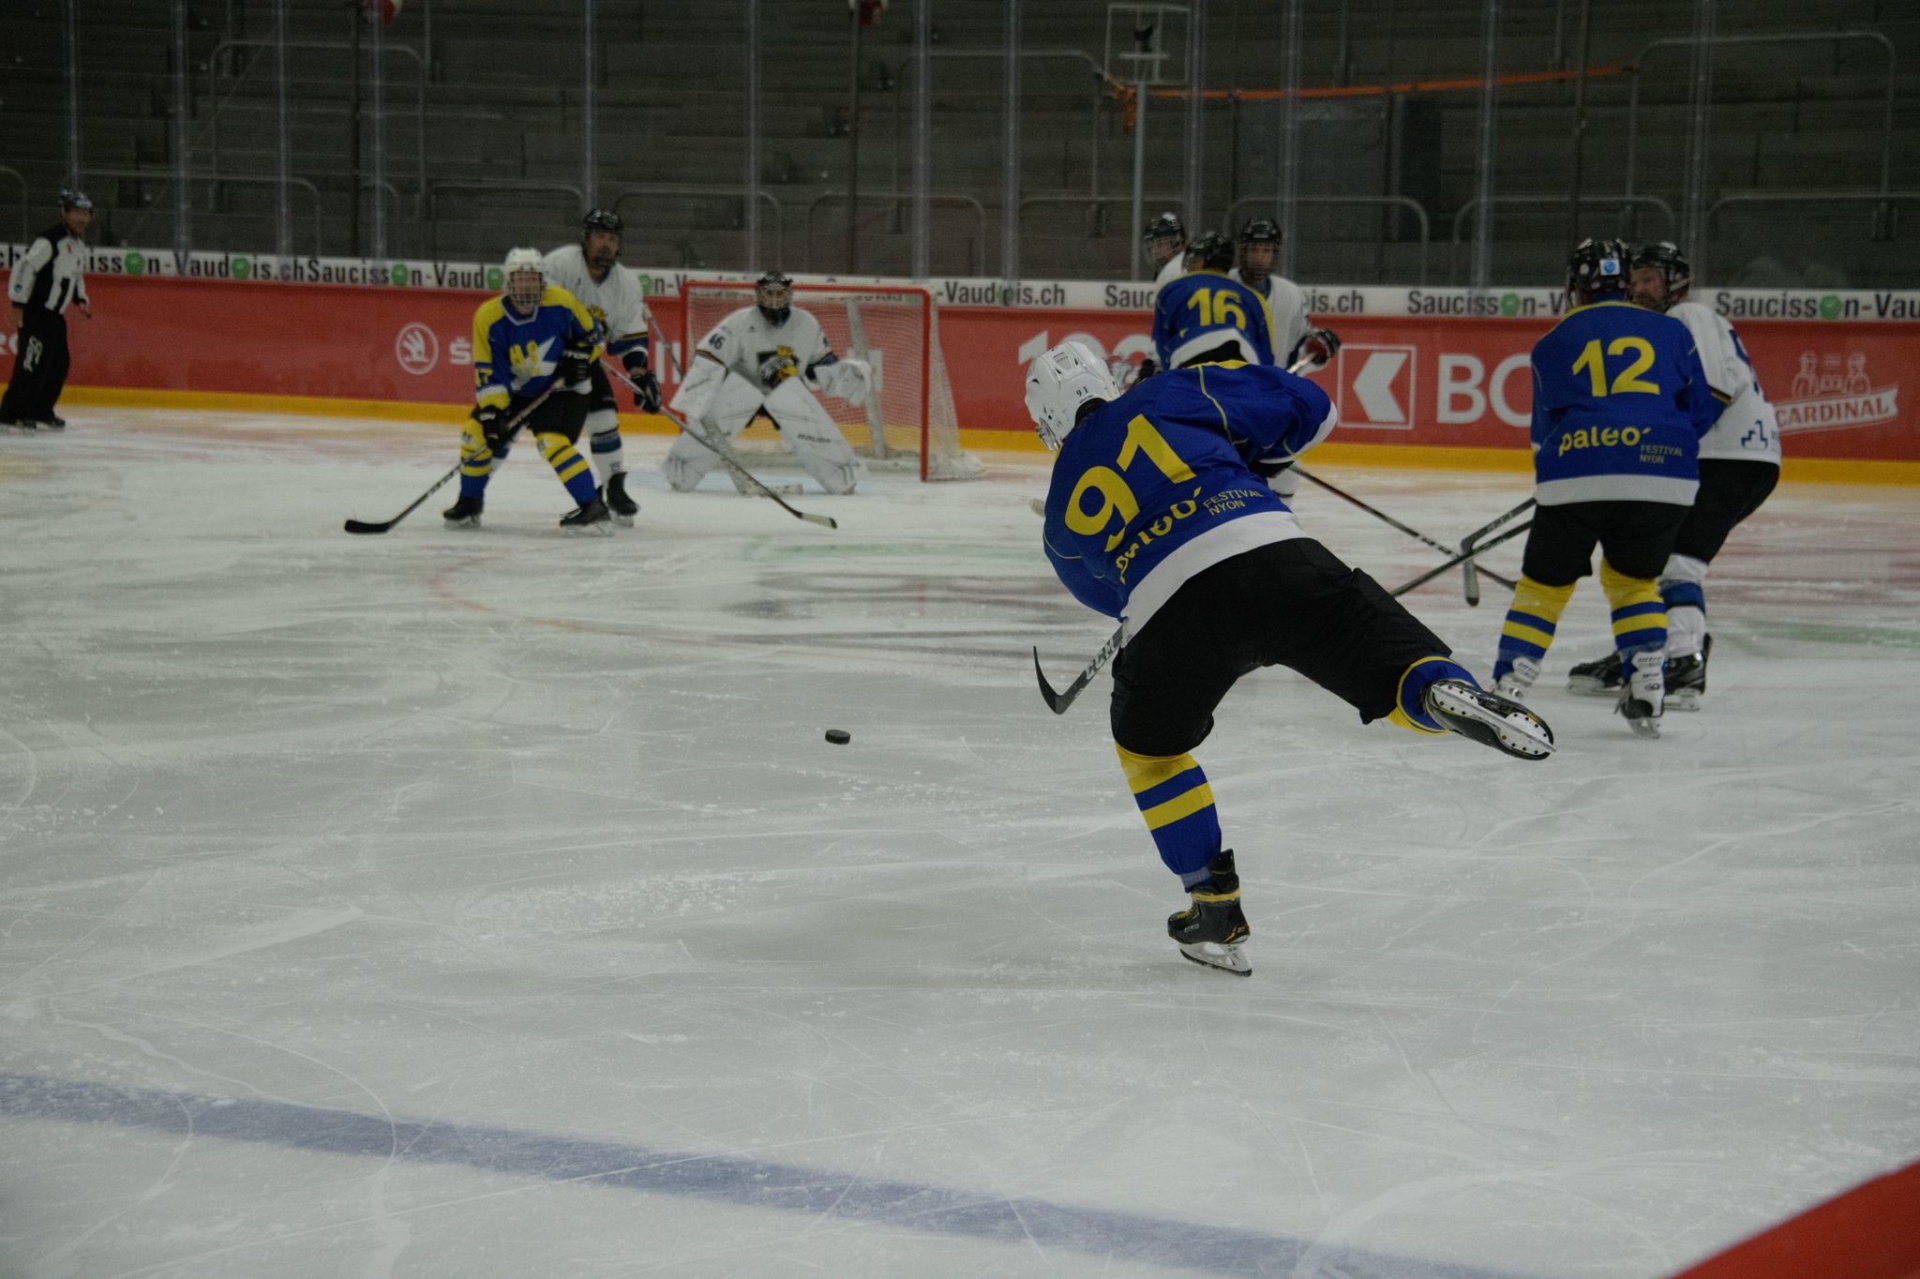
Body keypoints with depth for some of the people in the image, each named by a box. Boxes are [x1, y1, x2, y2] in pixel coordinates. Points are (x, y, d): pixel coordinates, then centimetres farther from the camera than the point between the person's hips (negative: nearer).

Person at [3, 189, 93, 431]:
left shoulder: (80, 243, 12)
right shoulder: (49, 240, -19)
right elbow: (24, 268, -22)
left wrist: (81, 299, 14)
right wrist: (18, 305, -24)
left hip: (55, 313, 10)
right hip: (35, 310, -10)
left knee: (60, 363, 11)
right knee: (34, 362, -14)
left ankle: (42, 410, 23)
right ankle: (11, 413, -11)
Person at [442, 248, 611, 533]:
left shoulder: (561, 303, -18)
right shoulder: (488, 317, -16)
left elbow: (592, 335, -1)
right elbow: (487, 373, -13)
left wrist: (579, 356, -18)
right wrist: (492, 412, -22)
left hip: (562, 389, -4)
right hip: (515, 391, 4)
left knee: (553, 442, -25)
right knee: (477, 432, -4)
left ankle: (594, 509, -21)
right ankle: (469, 504, 16)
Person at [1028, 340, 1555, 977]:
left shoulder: (1065, 515, 28)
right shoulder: (1170, 395, 23)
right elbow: (1307, 408, 24)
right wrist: (1242, 456, 42)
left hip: (1173, 612, 1)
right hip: (1274, 548, -1)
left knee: (1149, 745, 26)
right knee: (1396, 663, 0)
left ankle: (1216, 907, 22)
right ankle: (1445, 691, -36)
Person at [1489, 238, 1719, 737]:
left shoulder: (1554, 343, 15)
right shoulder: (1671, 332, 17)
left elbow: (1545, 431, 18)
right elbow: (1702, 412, 18)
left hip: (1577, 478, -1)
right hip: (1663, 478, 1)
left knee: (1544, 585, 15)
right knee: (1634, 580, 24)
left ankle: (1506, 692, 8)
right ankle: (1647, 693, 12)